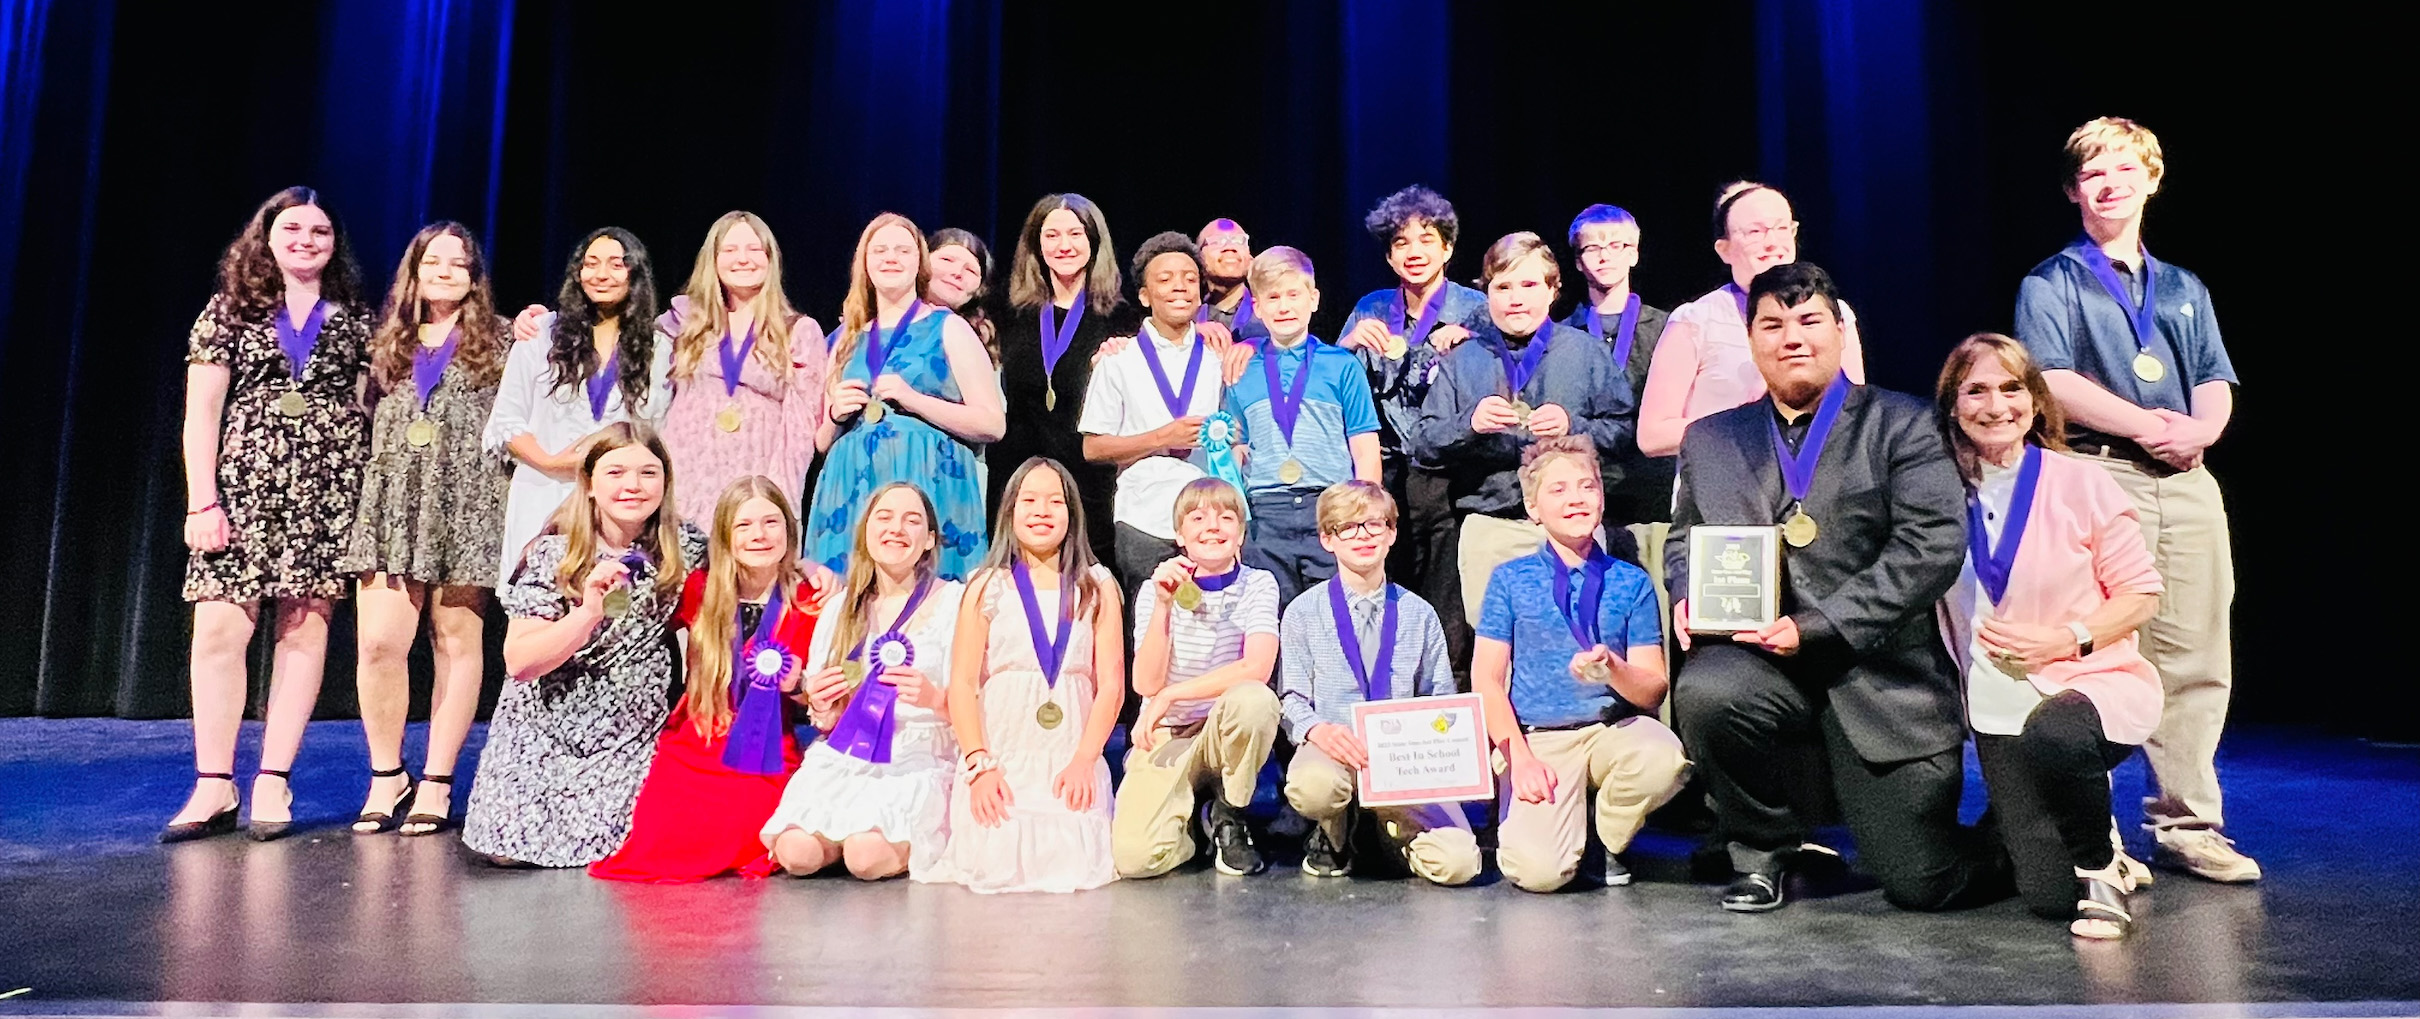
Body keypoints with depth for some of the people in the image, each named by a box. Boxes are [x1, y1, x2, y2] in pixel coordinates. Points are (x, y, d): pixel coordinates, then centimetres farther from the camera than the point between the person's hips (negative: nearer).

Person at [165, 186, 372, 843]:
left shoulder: (355, 320, 13)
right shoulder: (231, 311, 10)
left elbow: (371, 407, 11)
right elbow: (201, 411, 4)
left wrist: (374, 498, 1)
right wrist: (202, 500, -5)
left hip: (328, 491, 0)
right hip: (245, 484, 0)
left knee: (305, 629, -2)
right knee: (219, 628, -7)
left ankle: (272, 783, 4)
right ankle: (214, 788, 2)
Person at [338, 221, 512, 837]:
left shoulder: (500, 340, 9)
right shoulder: (388, 342, 19)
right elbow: (366, 421, 21)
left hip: (466, 504, -3)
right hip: (392, 503, 3)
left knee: (457, 642, 0)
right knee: (378, 642, -7)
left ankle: (436, 783, 8)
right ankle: (386, 776, 9)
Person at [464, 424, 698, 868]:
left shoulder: (685, 549, -5)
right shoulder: (553, 555, -9)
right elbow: (519, 661, -15)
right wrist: (588, 612, -28)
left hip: (632, 735, 1)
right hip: (544, 730, 0)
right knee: (507, 849, -8)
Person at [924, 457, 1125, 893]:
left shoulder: (1098, 587, 8)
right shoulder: (987, 587, 7)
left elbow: (1111, 683, 2)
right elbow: (962, 682, 1)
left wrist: (1084, 760, -10)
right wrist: (978, 765, -11)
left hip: (1072, 760, 0)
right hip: (999, 757, 0)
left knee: (1072, 869, -17)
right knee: (995, 868, -16)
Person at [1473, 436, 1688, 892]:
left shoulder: (1632, 583, 8)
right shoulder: (1510, 579, 5)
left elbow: (1653, 690, 2)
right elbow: (1486, 679, 0)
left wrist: (1612, 668, -20)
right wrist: (1519, 758, -12)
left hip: (1613, 732, 2)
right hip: (1536, 738, -2)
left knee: (1664, 758, -33)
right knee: (1538, 871, -25)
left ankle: (1604, 842, -1)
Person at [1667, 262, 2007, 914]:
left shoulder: (1901, 425, 2)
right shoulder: (1711, 440, 13)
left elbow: (1933, 546, -9)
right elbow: (1684, 540, 18)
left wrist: (1818, 628, -18)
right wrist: (1690, 597, -7)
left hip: (1882, 673, -2)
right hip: (1760, 660, 2)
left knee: (1921, 882, -6)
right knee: (1703, 692, -34)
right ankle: (1763, 849, -4)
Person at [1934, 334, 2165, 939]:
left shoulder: (2081, 485, -4)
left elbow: (2142, 594, -1)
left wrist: (2067, 638, -16)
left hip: (2096, 682, -2)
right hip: (2001, 708, 2)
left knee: (2052, 735, -39)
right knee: (2047, 895, -9)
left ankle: (2099, 866, -8)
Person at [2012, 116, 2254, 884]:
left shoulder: (2185, 290, 22)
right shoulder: (2051, 285, 6)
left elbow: (2216, 382, 15)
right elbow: (2054, 381, -7)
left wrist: (2198, 429, -7)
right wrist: (2148, 425, -13)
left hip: (2187, 480, 5)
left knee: (2196, 657, 3)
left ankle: (2186, 826, 12)